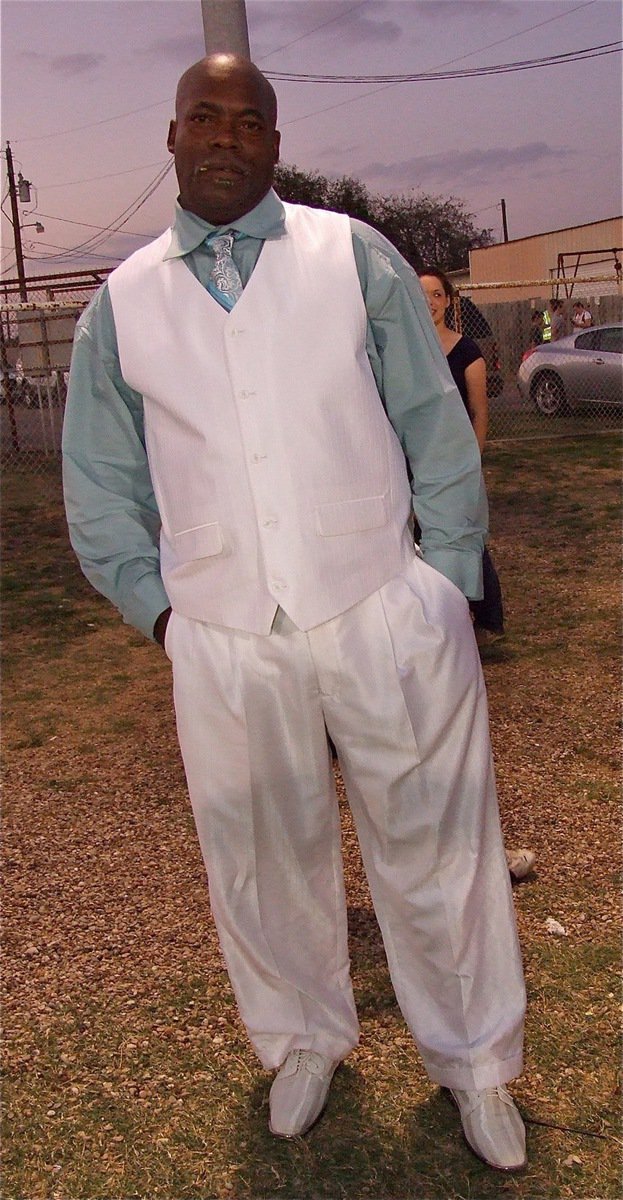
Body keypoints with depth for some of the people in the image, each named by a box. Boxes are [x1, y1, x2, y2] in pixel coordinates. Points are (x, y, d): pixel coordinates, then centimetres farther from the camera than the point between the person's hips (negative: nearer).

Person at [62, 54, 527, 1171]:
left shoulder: (355, 258, 4)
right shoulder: (119, 306, 8)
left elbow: (438, 431, 4)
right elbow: (99, 490, 14)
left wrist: (441, 591, -1)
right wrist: (162, 610, 5)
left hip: (385, 619, -1)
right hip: (223, 645, 2)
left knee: (435, 854, 10)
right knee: (264, 865, 16)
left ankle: (473, 1061, 37)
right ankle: (304, 1042, 45)